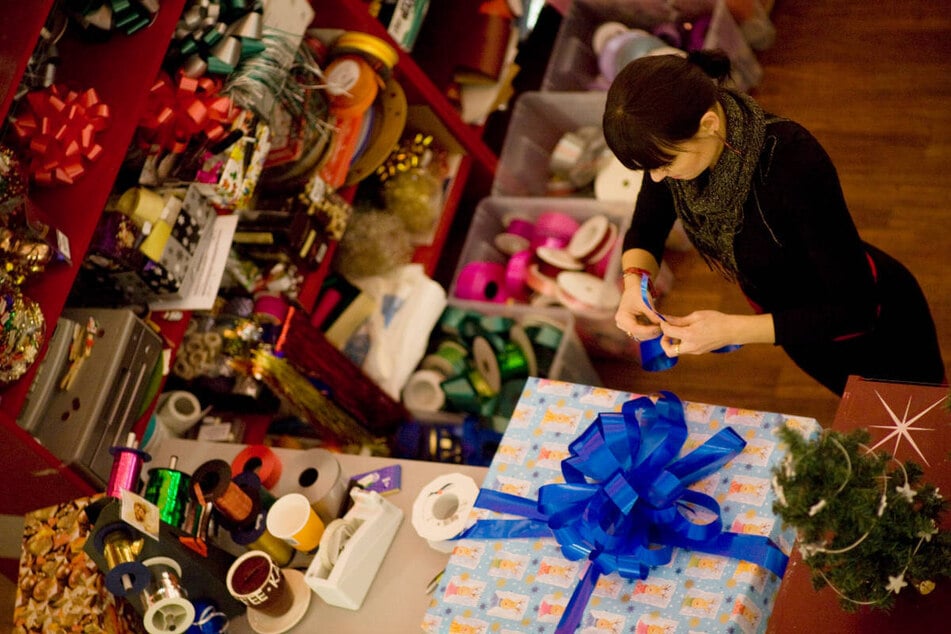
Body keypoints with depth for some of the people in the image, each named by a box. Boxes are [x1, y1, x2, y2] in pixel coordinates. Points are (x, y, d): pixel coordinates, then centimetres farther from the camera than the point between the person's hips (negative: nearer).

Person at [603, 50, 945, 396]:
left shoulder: (794, 163, -41)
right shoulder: (672, 142, -24)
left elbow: (855, 310, -35)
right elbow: (645, 231, -4)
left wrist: (731, 330, -40)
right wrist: (634, 283, -25)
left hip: (875, 326, -5)